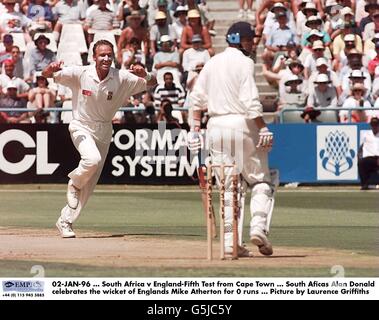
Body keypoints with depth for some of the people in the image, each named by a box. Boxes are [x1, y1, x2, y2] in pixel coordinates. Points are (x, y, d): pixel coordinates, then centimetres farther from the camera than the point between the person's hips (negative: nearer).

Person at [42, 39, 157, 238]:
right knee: (92, 159, -33)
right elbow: (46, 75, -16)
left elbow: (152, 83, -9)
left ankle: (65, 221, 18)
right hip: (81, 128, -3)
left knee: (89, 185, 5)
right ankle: (74, 183, 0)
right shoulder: (80, 74, -15)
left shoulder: (122, 78, -10)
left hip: (103, 132, 3)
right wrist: (51, 69, -41)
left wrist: (144, 75, -32)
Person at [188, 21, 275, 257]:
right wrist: (263, 128, -16)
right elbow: (250, 100, -16)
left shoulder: (212, 63, 14)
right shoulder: (244, 62, -6)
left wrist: (196, 128, 14)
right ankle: (259, 227, -15)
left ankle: (231, 241, 2)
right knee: (261, 180, 4)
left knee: (229, 186, 8)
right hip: (242, 123, -6)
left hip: (216, 125, 6)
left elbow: (197, 98, 12)